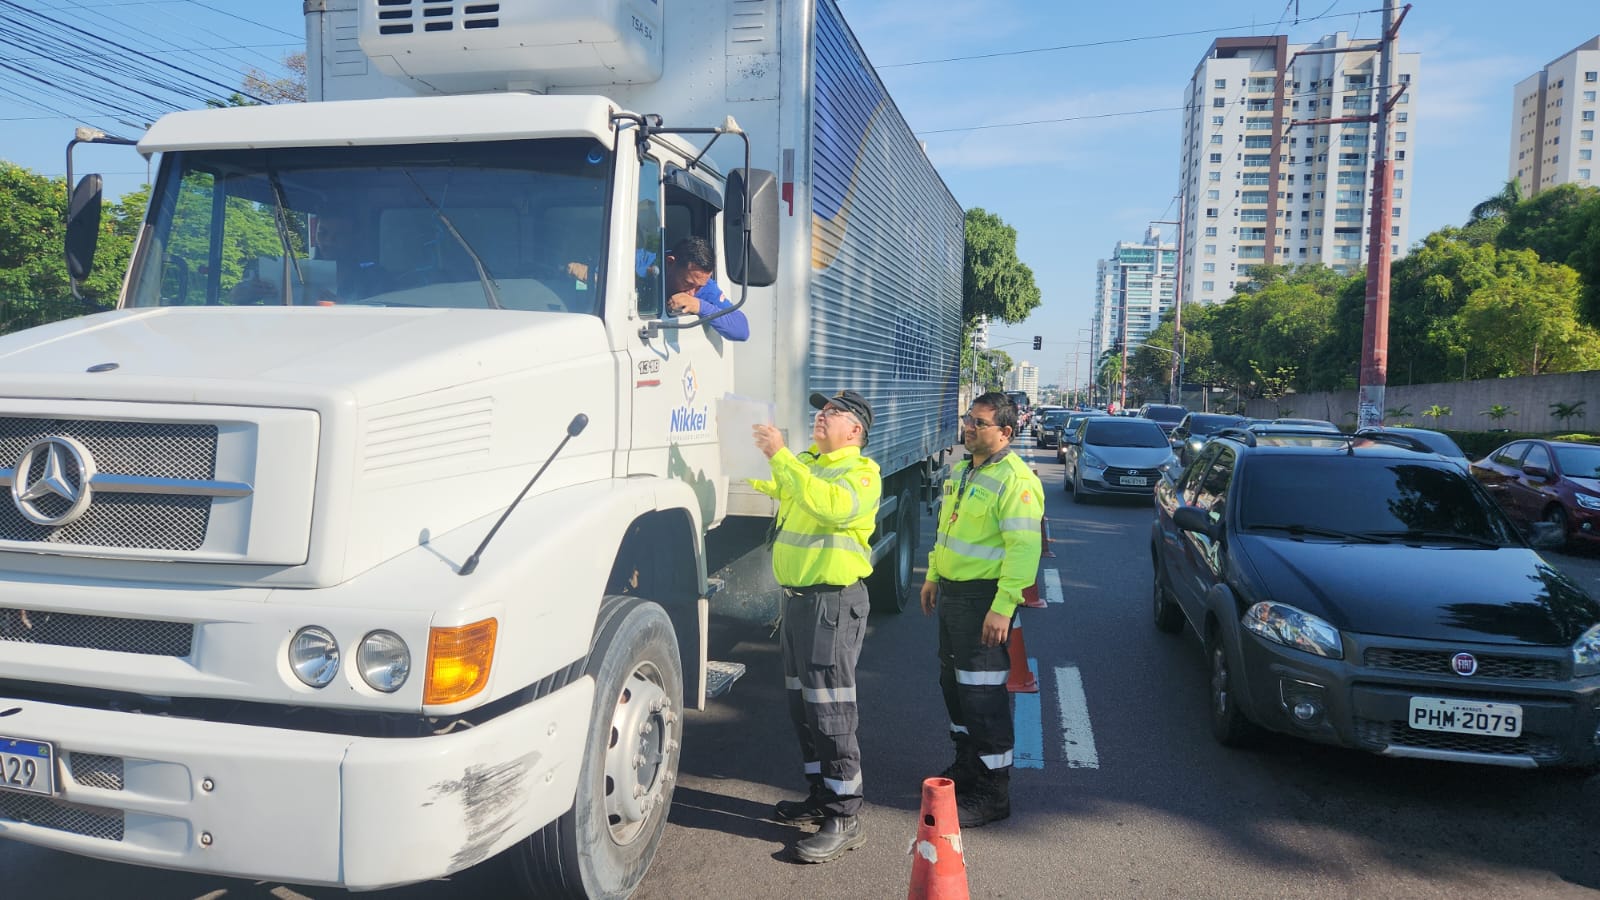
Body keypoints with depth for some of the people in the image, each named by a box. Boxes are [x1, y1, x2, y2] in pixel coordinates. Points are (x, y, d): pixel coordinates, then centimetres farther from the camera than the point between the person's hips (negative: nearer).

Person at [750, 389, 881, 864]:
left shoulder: (862, 471, -11)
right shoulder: (804, 462, 14)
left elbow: (833, 504, -31)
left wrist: (780, 456, -30)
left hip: (834, 600, -9)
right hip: (796, 596, 9)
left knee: (829, 709, -8)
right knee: (801, 703, 16)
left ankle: (845, 819, 1)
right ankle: (822, 794, 31)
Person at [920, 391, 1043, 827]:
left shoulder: (1014, 479, -18)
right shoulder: (962, 471, 12)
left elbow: (1024, 548, -23)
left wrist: (1003, 607, -27)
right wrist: (933, 576, 20)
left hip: (983, 598, -9)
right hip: (952, 592, 10)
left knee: (983, 692, -5)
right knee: (954, 682, 19)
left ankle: (993, 791, 6)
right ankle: (967, 764, 36)